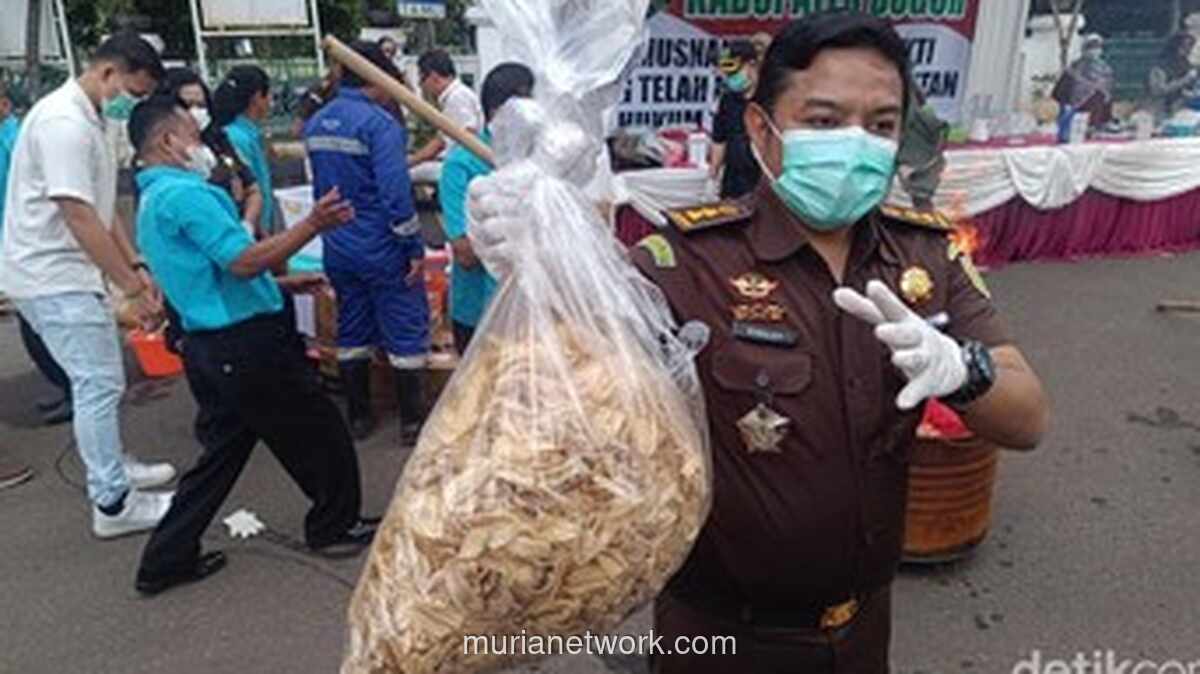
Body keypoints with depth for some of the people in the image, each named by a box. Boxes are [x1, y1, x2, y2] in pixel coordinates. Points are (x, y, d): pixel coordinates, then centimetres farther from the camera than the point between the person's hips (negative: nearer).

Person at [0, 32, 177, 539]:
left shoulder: (87, 119, 12)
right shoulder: (64, 121, -20)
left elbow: (101, 208, 14)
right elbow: (78, 216, -26)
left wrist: (136, 268, 5)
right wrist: (131, 289, -25)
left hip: (65, 273, 10)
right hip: (52, 277, -10)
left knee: (95, 379, 20)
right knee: (101, 384, -7)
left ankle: (111, 467, 35)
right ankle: (114, 505, 2)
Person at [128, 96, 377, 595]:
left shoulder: (153, 201, 18)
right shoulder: (185, 194, -16)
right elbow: (243, 261, -24)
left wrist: (282, 284, 22)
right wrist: (312, 225, -24)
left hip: (210, 346, 10)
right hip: (249, 347, -10)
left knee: (222, 450, 17)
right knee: (319, 434, 7)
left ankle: (166, 559, 22)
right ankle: (336, 527, 24)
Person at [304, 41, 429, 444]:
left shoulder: (316, 124, 9)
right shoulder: (379, 124, -16)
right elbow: (396, 193, -21)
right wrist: (414, 248, -15)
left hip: (338, 249, 7)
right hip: (383, 251, -7)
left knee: (351, 335, 16)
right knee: (406, 335, 4)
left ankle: (359, 418, 25)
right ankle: (412, 422, 11)